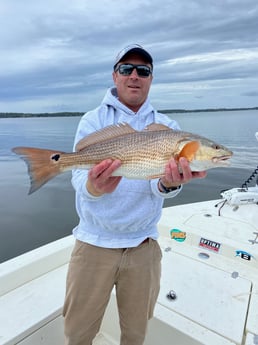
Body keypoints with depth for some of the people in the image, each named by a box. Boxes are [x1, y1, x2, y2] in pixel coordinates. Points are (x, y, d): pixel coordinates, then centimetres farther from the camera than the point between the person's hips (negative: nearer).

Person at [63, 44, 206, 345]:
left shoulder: (166, 127, 1)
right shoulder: (93, 120, -3)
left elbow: (157, 186, -13)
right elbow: (80, 179, -16)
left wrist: (168, 183, -36)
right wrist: (95, 187, -39)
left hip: (144, 245, 2)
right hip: (94, 242, -1)